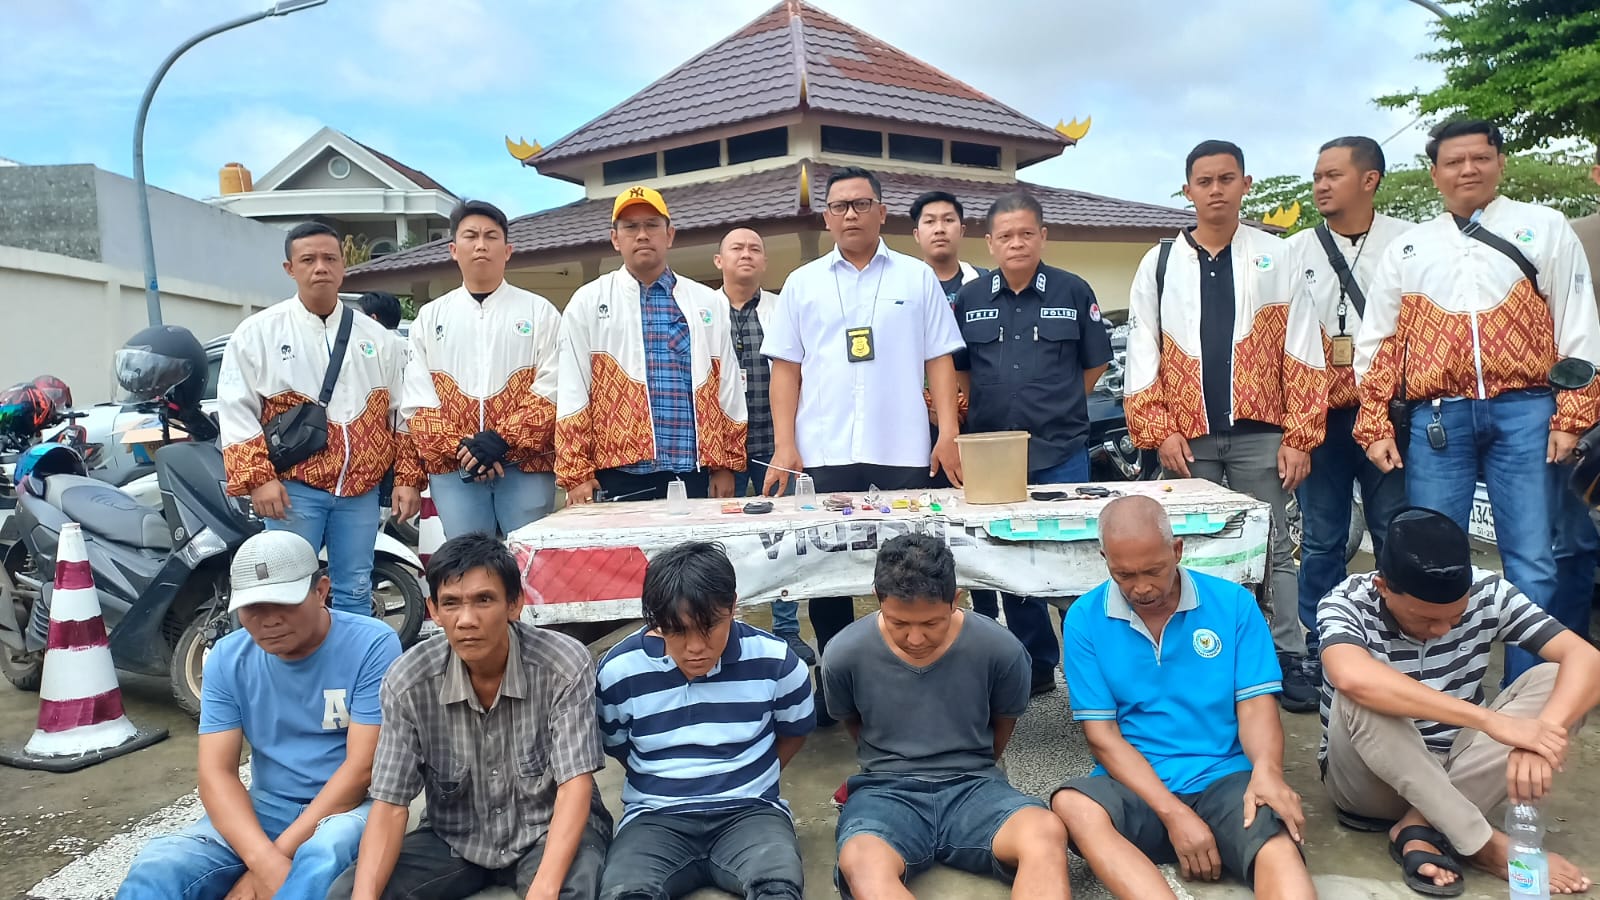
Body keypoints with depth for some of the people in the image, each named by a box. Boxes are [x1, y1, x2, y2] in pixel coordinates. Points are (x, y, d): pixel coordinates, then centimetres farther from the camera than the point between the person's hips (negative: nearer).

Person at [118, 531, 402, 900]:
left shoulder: (373, 645, -14)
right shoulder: (227, 659, -1)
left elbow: (362, 767, -15)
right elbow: (216, 773, -7)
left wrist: (280, 853, -21)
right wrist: (265, 862, -25)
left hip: (350, 806, -3)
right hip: (265, 807, 4)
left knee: (318, 864, -37)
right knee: (155, 870, -22)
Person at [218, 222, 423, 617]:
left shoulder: (374, 336, 11)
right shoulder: (258, 332, 2)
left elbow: (402, 413, 12)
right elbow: (236, 410, -1)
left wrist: (408, 478, 4)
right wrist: (258, 478, -12)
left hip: (361, 490, 3)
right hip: (293, 488, -3)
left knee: (355, 593, 11)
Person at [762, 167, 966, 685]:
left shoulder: (918, 278, 9)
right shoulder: (802, 283, 11)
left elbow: (939, 362, 7)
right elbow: (785, 369, 8)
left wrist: (949, 435, -3)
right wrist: (784, 447, -1)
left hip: (904, 452, 0)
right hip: (822, 455, 1)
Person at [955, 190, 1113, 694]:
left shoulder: (1073, 292, 2)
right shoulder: (970, 299, 7)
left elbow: (1095, 363, 9)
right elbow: (957, 368, 15)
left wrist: (1056, 408, 6)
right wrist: (992, 408, 5)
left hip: (1062, 453, -2)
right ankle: (1036, 666, 23)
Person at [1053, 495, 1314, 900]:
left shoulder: (1233, 603, 1)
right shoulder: (1085, 619, -2)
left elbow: (1255, 704, 0)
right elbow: (1102, 735, -4)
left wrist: (1267, 770, -24)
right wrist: (1173, 813, -17)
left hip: (1226, 780, 0)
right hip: (1135, 787, 0)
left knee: (1278, 846, -35)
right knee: (1072, 807, -35)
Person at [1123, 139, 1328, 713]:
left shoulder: (1278, 258, 7)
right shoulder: (1159, 263, 9)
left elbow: (1302, 354, 2)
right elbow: (1142, 355, 5)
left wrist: (1299, 438, -5)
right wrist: (1160, 431, -5)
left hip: (1259, 434, -1)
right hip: (1189, 439, 1)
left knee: (1273, 550, 3)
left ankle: (1288, 662, 11)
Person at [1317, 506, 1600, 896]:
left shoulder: (1487, 592, -11)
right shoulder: (1347, 604, -22)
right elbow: (1352, 678, -43)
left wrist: (1542, 734, -37)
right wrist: (1490, 721, -44)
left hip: (1454, 774, 4)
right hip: (1370, 782, -4)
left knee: (1554, 679, -17)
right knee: (1363, 699, -35)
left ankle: (1419, 829, -21)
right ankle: (1486, 845, -24)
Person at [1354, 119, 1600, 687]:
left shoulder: (1544, 229, 11)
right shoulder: (1407, 249, 15)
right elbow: (1378, 343, 12)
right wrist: (1375, 428, 4)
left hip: (1523, 411, -1)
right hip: (1437, 417, 1)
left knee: (1531, 561, 0)